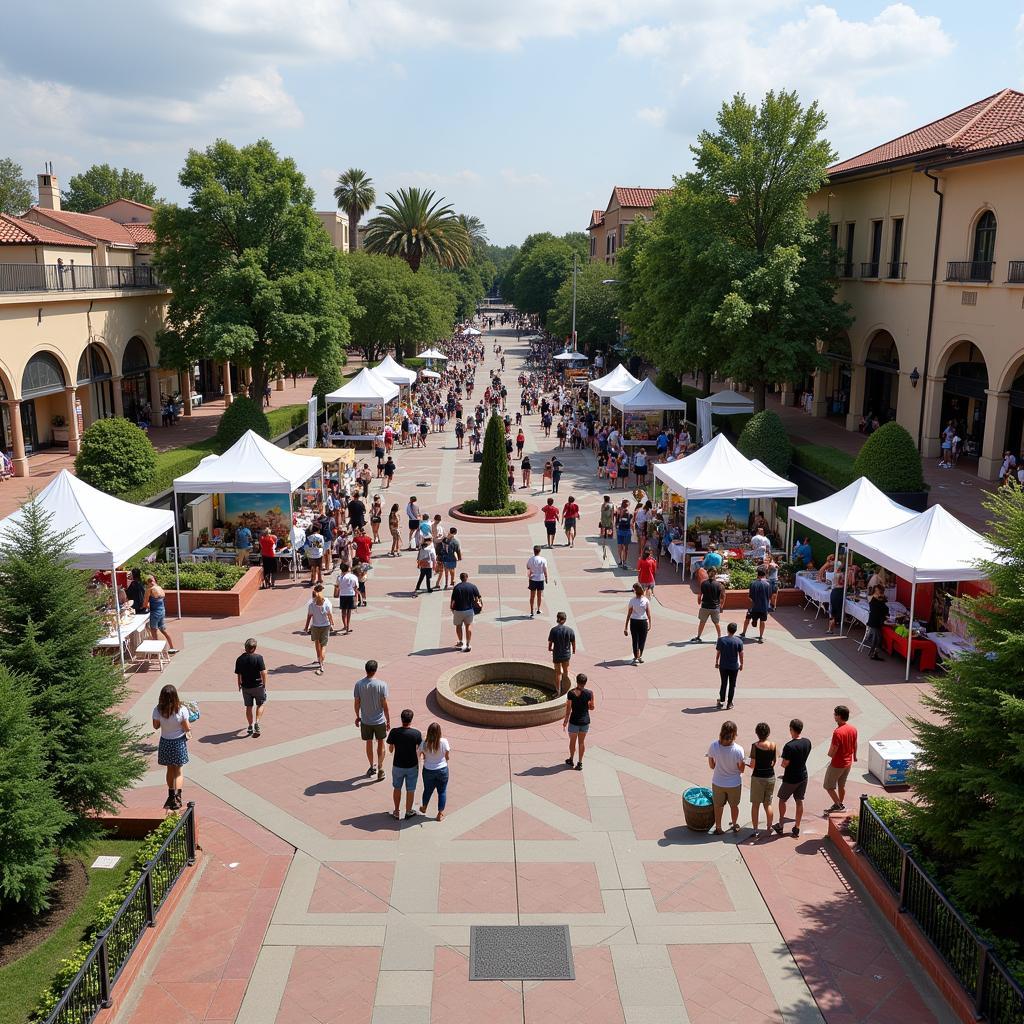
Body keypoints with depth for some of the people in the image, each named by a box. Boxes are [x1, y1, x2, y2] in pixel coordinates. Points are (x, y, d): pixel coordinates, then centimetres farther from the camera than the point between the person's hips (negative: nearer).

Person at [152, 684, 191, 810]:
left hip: (165, 742, 2)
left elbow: (156, 726, -3)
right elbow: (187, 728, -15)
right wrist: (189, 728, 5)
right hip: (179, 742, -2)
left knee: (170, 769, 21)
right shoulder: (181, 710, -23)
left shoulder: (158, 710, -17)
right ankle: (177, 798, 0)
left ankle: (171, 796, 32)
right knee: (179, 771, 11)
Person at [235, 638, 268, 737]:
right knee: (260, 704, 16)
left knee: (248, 707, 14)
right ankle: (257, 722, -1)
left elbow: (238, 675, 3)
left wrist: (239, 686, 17)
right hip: (258, 685, -3)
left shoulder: (239, 659, -3)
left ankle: (250, 727, 20)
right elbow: (263, 672, -14)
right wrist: (264, 684, -1)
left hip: (245, 687, 3)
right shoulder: (258, 657, -15)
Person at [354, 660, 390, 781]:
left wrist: (358, 716, 13)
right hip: (380, 721, -2)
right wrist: (388, 720, -1)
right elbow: (385, 704, -12)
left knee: (369, 743, 18)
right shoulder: (382, 684, -17)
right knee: (380, 744, 14)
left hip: (365, 721, 2)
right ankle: (380, 768, 13)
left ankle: (372, 767, 32)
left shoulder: (358, 684, -11)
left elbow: (357, 702, -3)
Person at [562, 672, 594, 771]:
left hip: (574, 721, -2)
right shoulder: (589, 693, -10)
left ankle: (571, 760, 36)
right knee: (582, 742, 16)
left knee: (572, 741, 19)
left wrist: (565, 721, 0)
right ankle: (580, 763, 22)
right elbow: (591, 707, 0)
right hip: (585, 721, 2)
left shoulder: (571, 693, -15)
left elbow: (568, 709, -10)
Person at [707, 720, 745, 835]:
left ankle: (718, 828, 37)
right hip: (734, 783, -1)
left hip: (718, 783, 1)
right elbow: (741, 769, -14)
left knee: (718, 806, 23)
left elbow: (712, 765, -8)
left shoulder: (713, 746, -22)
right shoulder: (738, 750, -27)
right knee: (734, 805, 25)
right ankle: (735, 825, 46)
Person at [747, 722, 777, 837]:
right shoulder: (773, 745, -6)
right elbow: (774, 762, 3)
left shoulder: (755, 746, -17)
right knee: (768, 804, 17)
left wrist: (748, 764, 5)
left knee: (755, 805, 8)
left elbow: (752, 765, -15)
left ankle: (755, 830, 11)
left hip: (758, 777, -4)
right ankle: (769, 828, 25)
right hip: (770, 777, 4)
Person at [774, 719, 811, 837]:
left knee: (782, 800, 15)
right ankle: (796, 829, 20)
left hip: (790, 779, -5)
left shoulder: (789, 746, -27)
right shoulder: (807, 743, -5)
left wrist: (781, 761, -1)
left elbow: (785, 764, -21)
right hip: (803, 776, 5)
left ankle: (780, 826, 24)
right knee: (799, 801, 14)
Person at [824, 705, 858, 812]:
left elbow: (832, 752, -25)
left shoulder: (837, 732, -29)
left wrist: (829, 754, -2)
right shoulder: (853, 729, -5)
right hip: (848, 763, 8)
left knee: (829, 786, 9)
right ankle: (840, 805, 34)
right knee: (842, 785, 23)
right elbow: (855, 744, 11)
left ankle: (838, 805, 11)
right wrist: (854, 756, 27)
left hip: (837, 764, -8)